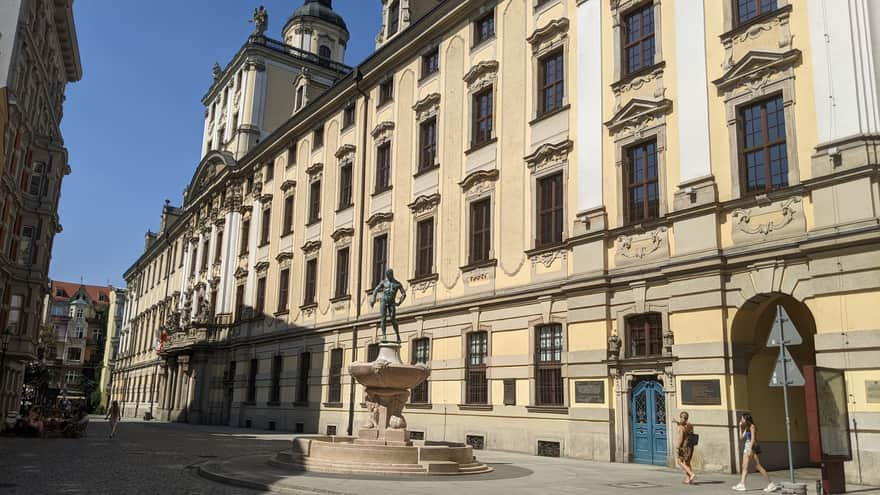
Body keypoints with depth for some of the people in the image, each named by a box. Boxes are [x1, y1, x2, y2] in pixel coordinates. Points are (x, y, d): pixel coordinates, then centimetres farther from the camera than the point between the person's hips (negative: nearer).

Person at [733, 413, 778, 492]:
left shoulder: (752, 426, -9)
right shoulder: (746, 428, 16)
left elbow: (753, 438, -17)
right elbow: (741, 437, 14)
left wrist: (750, 449, -23)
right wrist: (740, 427, 12)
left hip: (753, 447, -9)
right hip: (746, 447, 9)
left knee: (758, 466, -8)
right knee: (744, 467, 4)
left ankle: (771, 484, -1)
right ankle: (742, 484, 3)